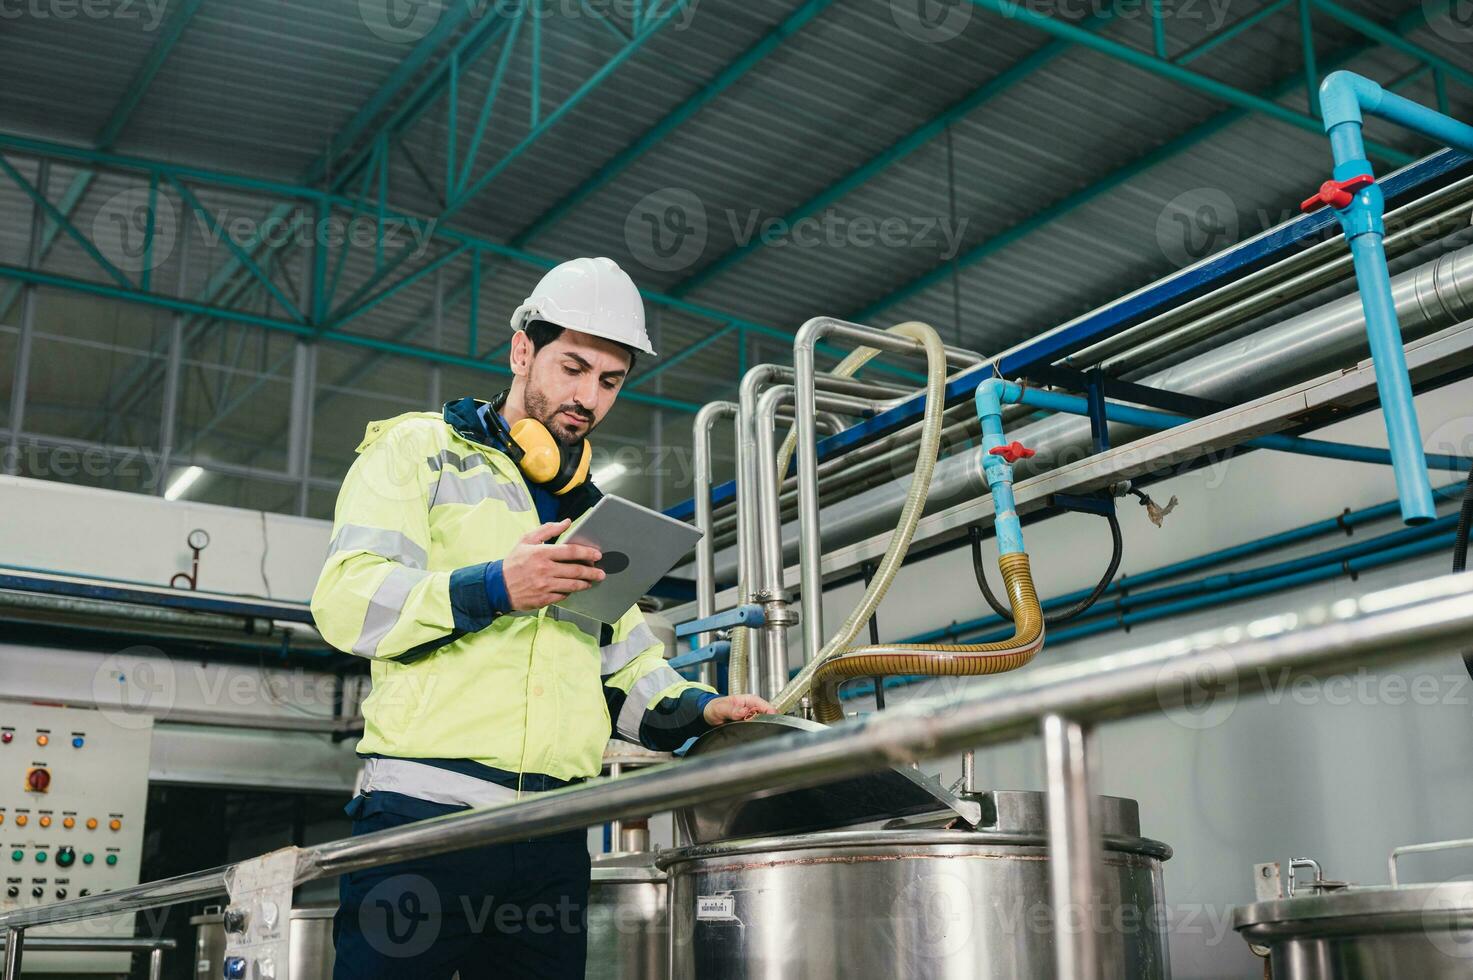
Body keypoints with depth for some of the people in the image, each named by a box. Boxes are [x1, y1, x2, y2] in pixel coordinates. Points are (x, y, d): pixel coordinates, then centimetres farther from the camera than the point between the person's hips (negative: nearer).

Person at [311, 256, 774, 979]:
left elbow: (628, 670, 24)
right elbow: (348, 602, -6)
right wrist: (491, 588, -20)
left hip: (552, 837, 5)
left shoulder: (592, 517, 26)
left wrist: (696, 710, 4)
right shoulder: (418, 450, 7)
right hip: (422, 811, -5)